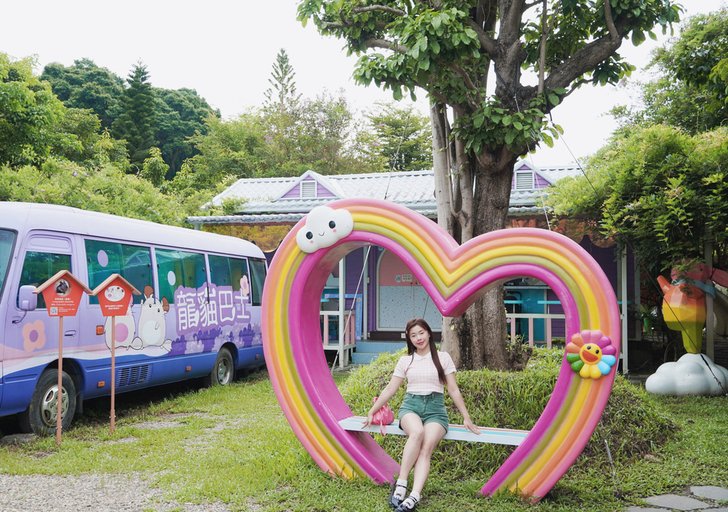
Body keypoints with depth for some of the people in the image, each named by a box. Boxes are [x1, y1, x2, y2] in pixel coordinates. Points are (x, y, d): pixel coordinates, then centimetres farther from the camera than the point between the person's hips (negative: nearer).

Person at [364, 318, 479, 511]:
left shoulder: (443, 357, 8)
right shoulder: (405, 361, 12)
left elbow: (453, 390, 10)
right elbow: (389, 389, 15)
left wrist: (466, 417, 6)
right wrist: (371, 412, 13)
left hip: (435, 408, 0)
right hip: (411, 405, 1)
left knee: (427, 447, -30)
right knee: (417, 432, -36)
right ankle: (401, 484, -32)